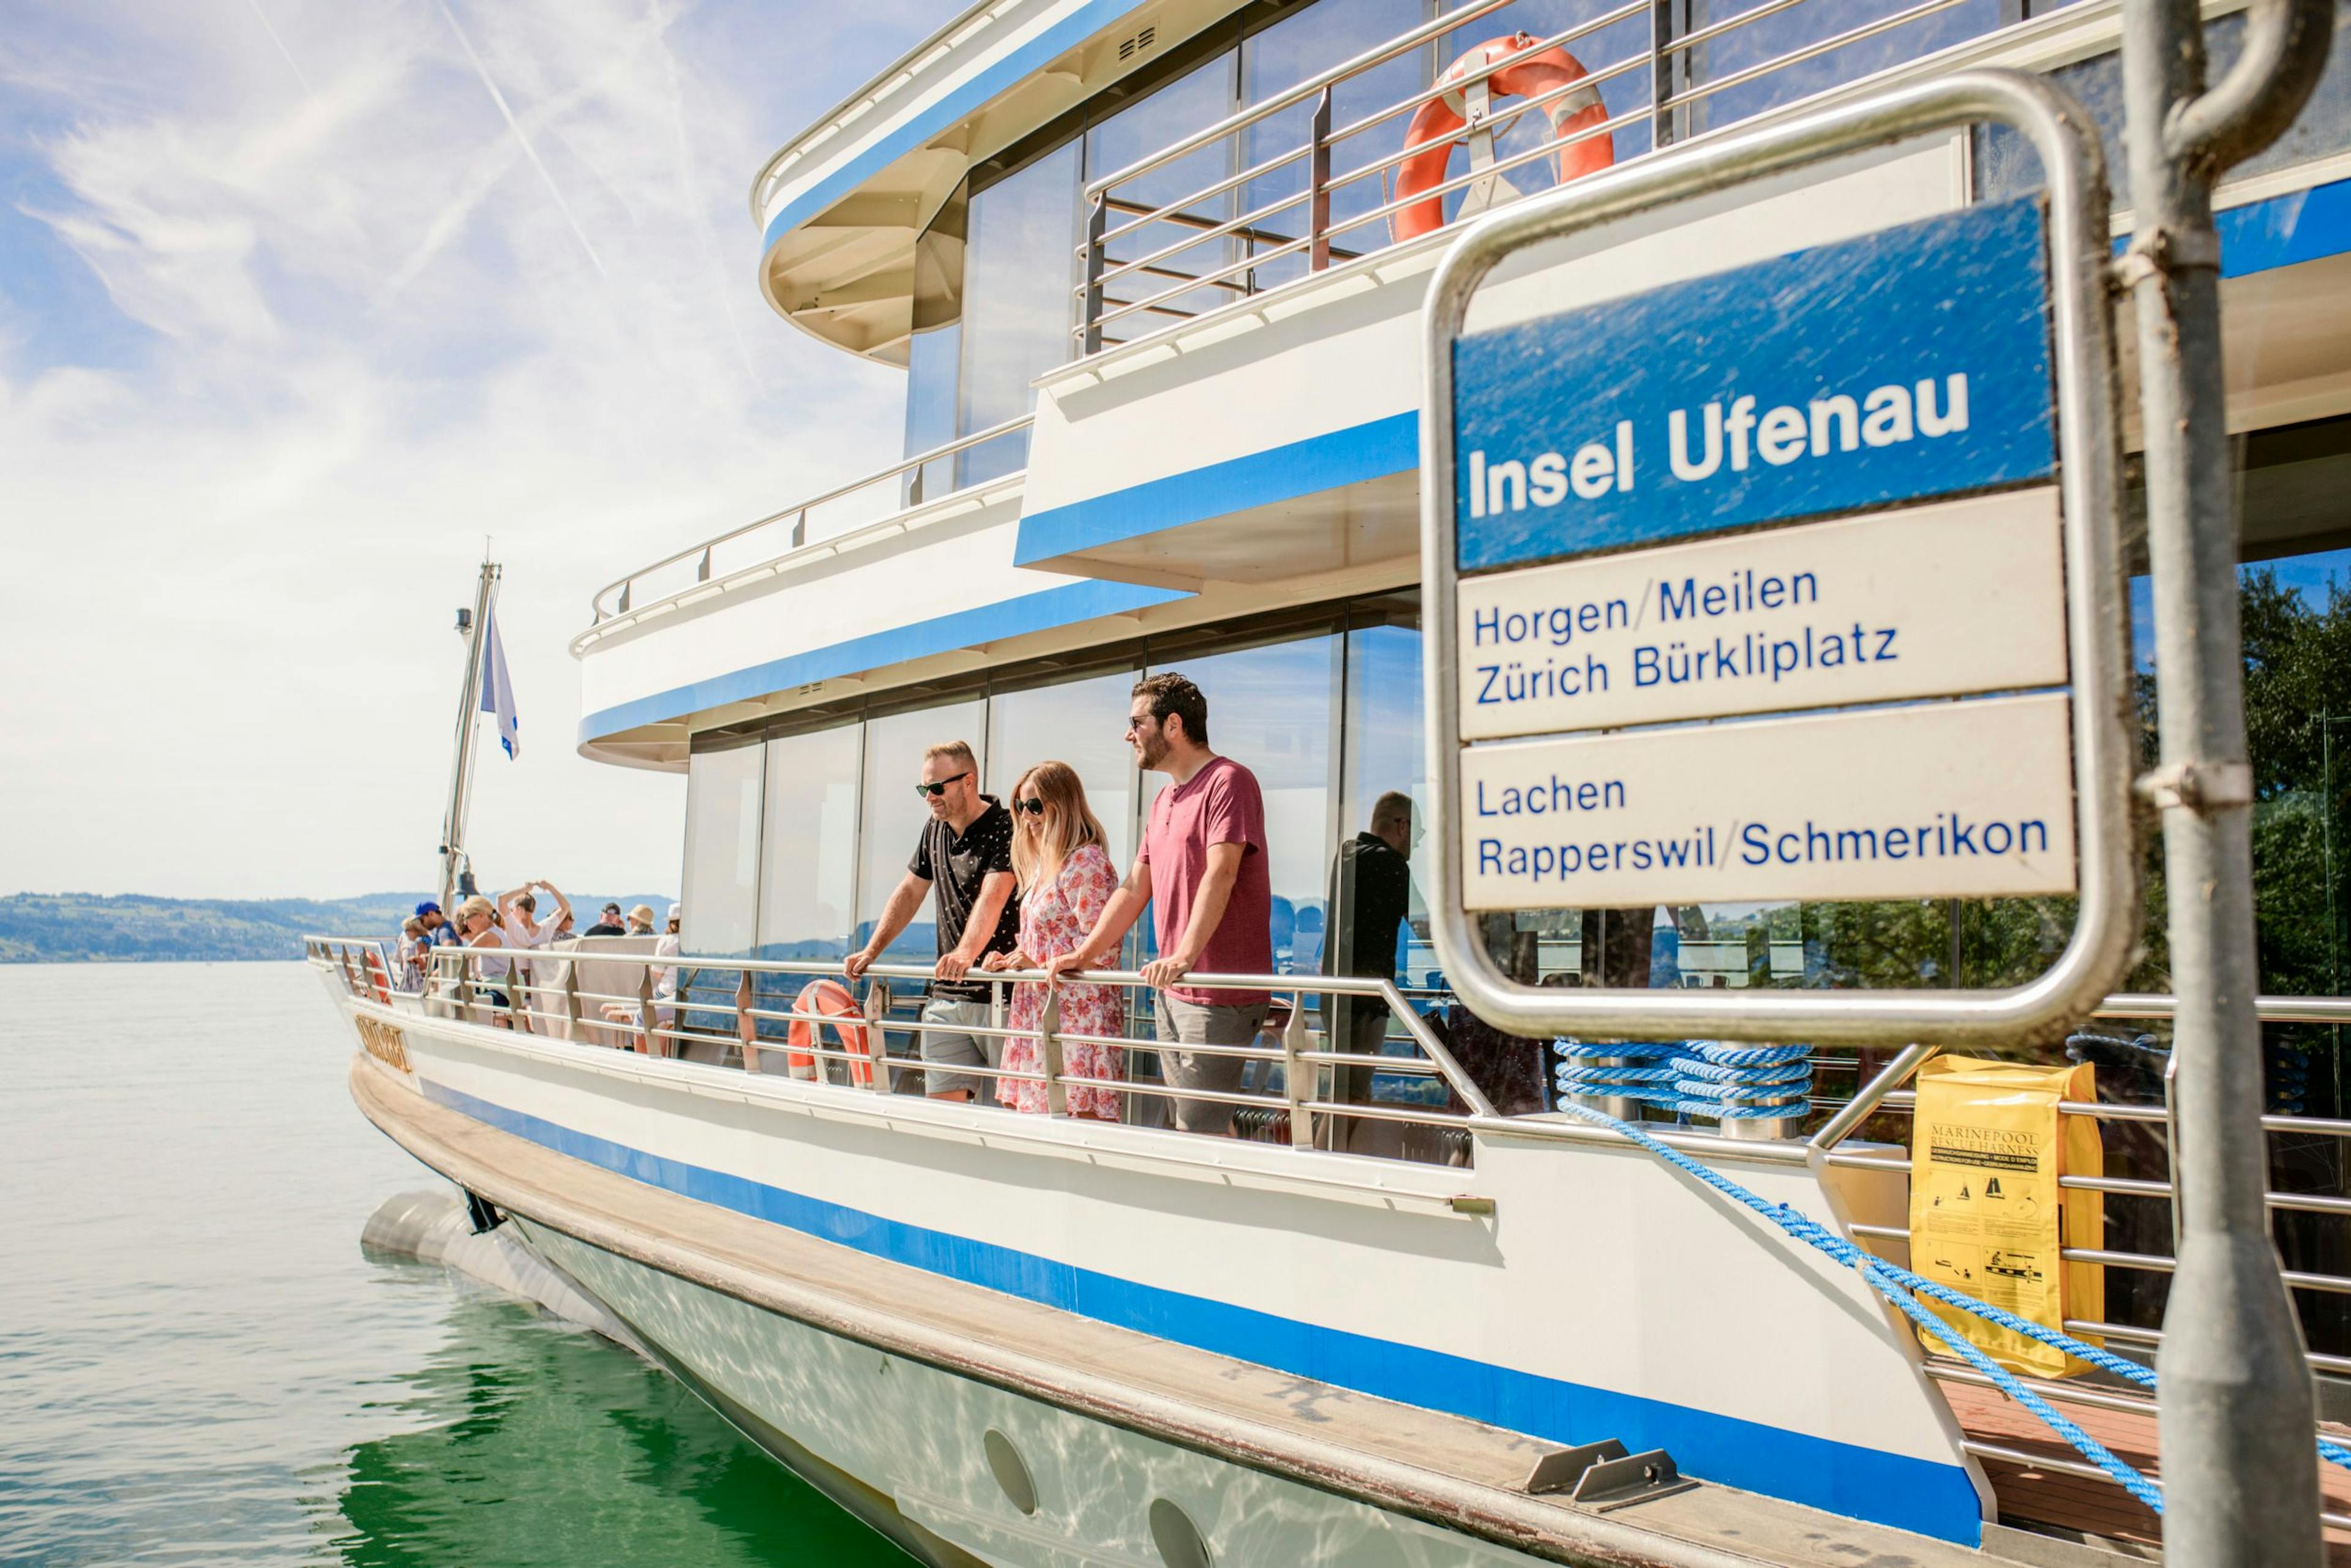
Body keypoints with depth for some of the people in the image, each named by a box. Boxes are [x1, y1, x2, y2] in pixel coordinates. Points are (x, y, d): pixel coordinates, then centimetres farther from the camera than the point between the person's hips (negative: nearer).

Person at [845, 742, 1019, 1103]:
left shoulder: (1005, 828, -11)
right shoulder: (935, 831, 14)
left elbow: (992, 897, -26)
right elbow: (910, 891, 19)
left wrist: (966, 953, -40)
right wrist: (872, 950, 10)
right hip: (946, 995, 7)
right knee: (941, 1100, 3)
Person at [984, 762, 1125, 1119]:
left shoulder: (1085, 861, -12)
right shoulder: (1043, 864, 18)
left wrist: (1039, 968, -16)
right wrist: (1011, 959, 8)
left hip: (1077, 1012, -10)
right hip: (1041, 1011, 10)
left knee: (1080, 1113, -11)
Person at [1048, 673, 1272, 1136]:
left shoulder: (1228, 781, -9)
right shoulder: (1164, 801, 20)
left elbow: (1220, 875, -21)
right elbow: (1135, 889, 20)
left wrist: (1184, 956, -31)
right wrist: (1085, 954, 11)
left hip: (1219, 996, -9)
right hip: (1170, 992, 9)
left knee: (1197, 1131, -10)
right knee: (1191, 1120, 10)